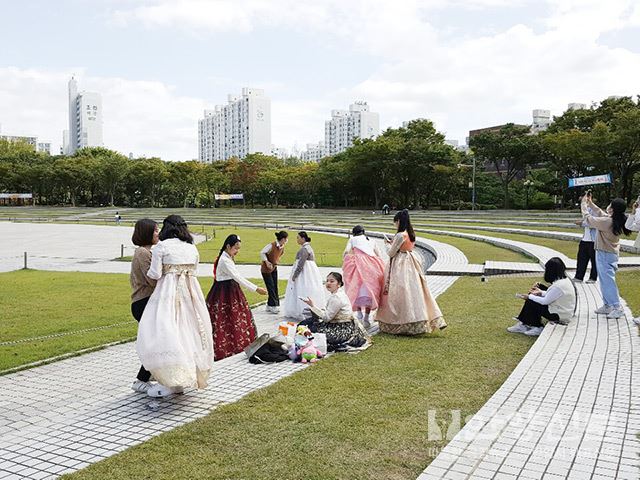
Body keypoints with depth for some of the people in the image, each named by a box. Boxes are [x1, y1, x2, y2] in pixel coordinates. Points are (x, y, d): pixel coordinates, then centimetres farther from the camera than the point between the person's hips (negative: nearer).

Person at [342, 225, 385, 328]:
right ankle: (366, 317, 0)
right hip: (373, 267, 3)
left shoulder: (353, 239, 16)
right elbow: (379, 256, 22)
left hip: (359, 263, -3)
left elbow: (346, 252, 0)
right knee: (369, 290, 4)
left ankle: (359, 313, -14)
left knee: (356, 289, 1)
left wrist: (345, 263, 16)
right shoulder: (371, 241, 27)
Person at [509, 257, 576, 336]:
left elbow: (545, 301, -21)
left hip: (560, 315, -10)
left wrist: (529, 297, -10)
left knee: (531, 303, -9)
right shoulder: (565, 280, 2)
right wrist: (541, 292, 9)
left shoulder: (558, 286, -29)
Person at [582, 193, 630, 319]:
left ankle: (617, 308, -7)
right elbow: (600, 213, 19)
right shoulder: (618, 221, 2)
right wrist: (590, 203, 19)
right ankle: (608, 305, 24)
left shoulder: (607, 222, -24)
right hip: (612, 253, 9)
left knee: (608, 281, -7)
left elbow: (588, 219, -14)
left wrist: (584, 204, -1)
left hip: (605, 254, -9)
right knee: (605, 281, 17)